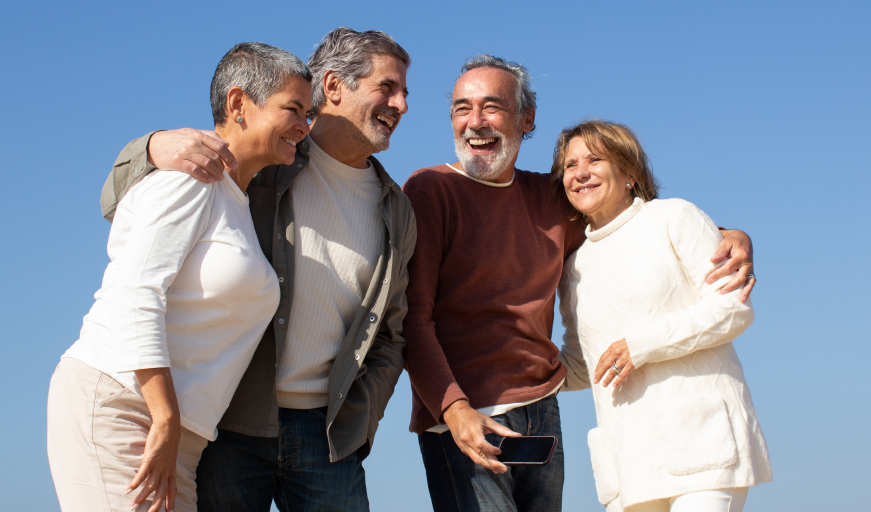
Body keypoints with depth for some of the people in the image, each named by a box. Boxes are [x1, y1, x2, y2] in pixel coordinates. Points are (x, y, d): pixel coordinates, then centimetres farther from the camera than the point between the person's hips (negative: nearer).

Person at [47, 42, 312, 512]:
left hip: (168, 427, 9)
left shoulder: (239, 204, 22)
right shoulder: (190, 179, -6)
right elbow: (135, 294, -17)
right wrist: (167, 421, -19)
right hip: (115, 406, -9)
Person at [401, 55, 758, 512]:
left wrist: (730, 238, 3)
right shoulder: (430, 191, -4)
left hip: (542, 412, 6)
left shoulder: (550, 198, 11)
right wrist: (453, 408, -24)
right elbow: (411, 316, -10)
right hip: (459, 415, -5)